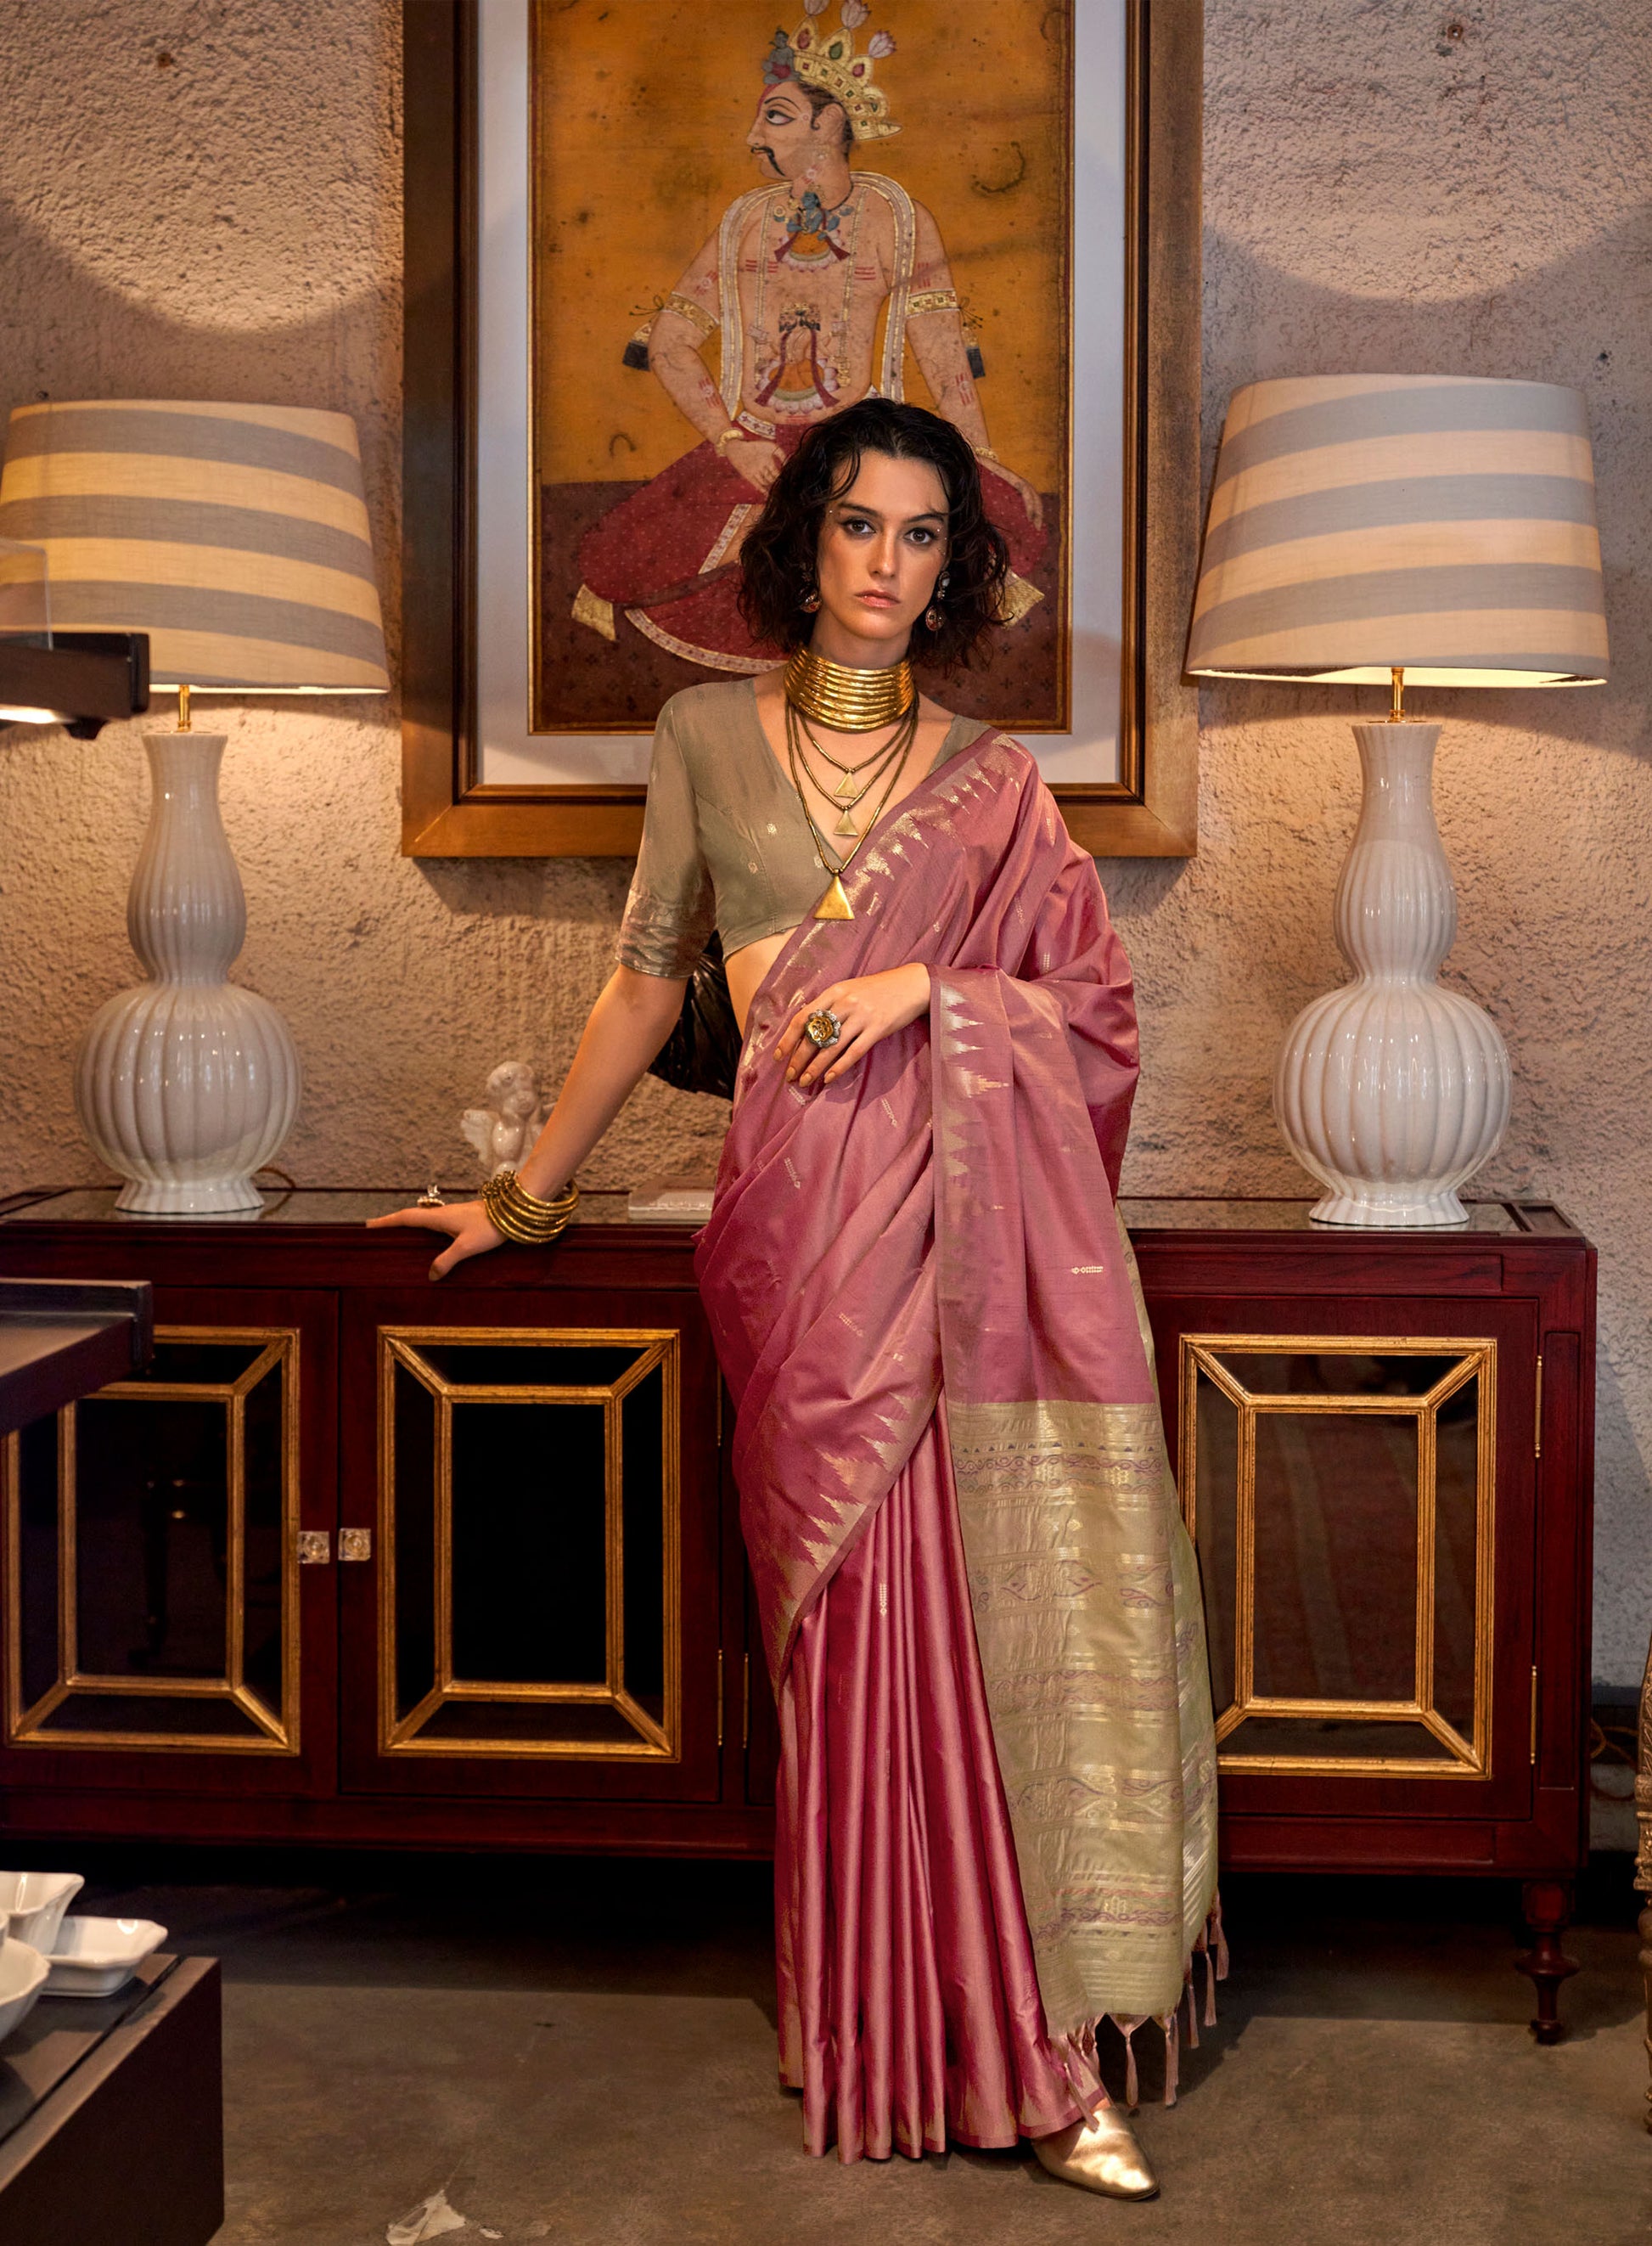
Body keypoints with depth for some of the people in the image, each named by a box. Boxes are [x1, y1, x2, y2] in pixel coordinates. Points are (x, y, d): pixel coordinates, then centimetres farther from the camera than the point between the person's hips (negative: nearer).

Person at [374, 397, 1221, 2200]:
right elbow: (648, 977, 17)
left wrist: (927, 985, -6)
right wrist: (528, 1191, 19)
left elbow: (1094, 1004, 11)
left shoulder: (990, 778, 13)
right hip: (807, 1208, 0)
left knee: (1010, 1587, -6)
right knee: (872, 1612, -5)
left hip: (979, 1208, 1)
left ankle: (1025, 2045, 5)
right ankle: (1015, 2049, 5)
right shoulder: (708, 737, 13)